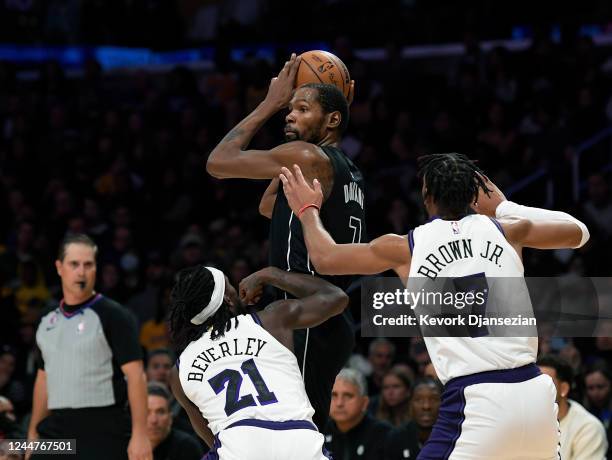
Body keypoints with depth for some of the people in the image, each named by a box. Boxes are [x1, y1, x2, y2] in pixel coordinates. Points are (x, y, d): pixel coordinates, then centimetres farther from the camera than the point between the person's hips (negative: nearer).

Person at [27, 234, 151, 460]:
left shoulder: (114, 316, -5)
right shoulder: (48, 322, 14)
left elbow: (135, 375, -10)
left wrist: (140, 435, -18)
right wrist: (33, 434, 18)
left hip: (103, 433, -6)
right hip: (55, 433, 6)